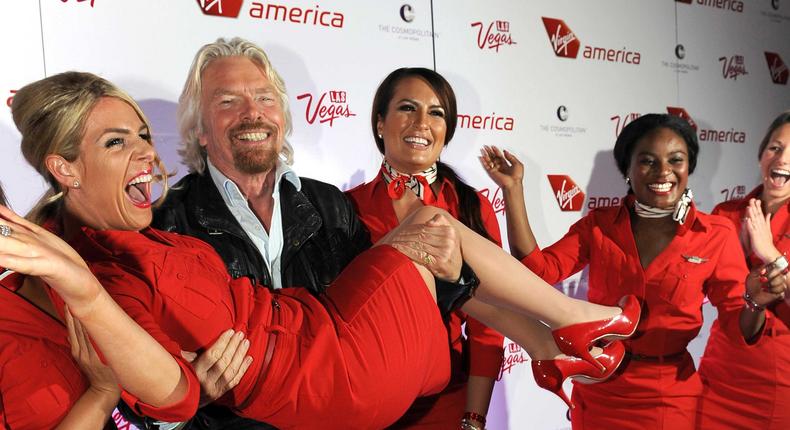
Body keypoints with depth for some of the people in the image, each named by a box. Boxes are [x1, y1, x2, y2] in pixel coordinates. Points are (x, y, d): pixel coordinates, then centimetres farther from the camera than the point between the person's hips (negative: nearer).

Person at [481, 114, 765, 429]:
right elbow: (538, 271, -14)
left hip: (669, 399, -1)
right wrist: (513, 189, -16)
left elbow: (738, 327, -6)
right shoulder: (598, 225, -3)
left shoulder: (717, 235, -8)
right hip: (597, 391, 2)